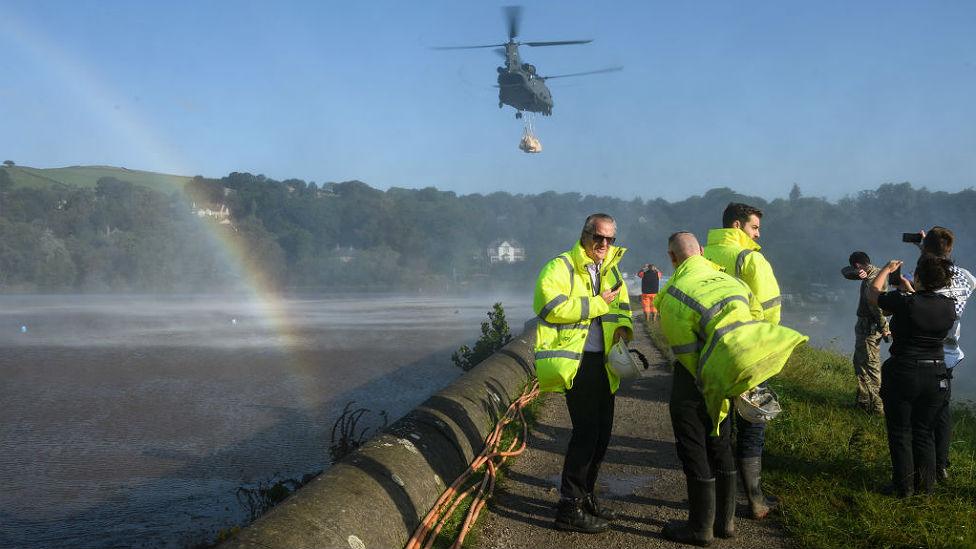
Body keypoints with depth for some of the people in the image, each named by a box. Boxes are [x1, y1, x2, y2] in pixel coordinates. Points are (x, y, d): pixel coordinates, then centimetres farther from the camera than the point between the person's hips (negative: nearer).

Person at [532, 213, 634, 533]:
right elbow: (553, 307, -22)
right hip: (574, 360, -8)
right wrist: (599, 304, -17)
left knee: (602, 431, 13)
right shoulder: (560, 267, -9)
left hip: (602, 361, 8)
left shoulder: (610, 271, 16)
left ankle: (585, 495, 29)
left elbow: (622, 306, 22)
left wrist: (622, 327, -2)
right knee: (586, 431, -12)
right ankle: (569, 509, -4)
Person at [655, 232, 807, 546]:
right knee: (720, 443, 20)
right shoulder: (727, 279, 4)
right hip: (726, 375, 7)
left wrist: (713, 389, -6)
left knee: (693, 449, 6)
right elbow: (757, 314, 8)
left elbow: (687, 353, -17)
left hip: (696, 379, -6)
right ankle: (725, 520, 29)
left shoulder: (673, 297, -16)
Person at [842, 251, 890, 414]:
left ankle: (877, 405, 2)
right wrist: (857, 273, -12)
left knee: (871, 366, -4)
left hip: (870, 327, -10)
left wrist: (884, 328, -19)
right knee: (859, 362, 19)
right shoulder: (875, 272, 10)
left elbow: (876, 305, -28)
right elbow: (845, 271, 9)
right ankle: (863, 400, 28)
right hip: (865, 325, 10)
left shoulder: (872, 279, -21)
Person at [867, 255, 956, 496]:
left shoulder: (904, 302, -19)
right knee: (924, 431, 18)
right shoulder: (949, 306, -5)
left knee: (900, 433, 10)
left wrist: (887, 269, 14)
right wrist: (911, 291, 28)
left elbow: (872, 293, -1)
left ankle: (904, 486, 15)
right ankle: (925, 485, 24)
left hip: (902, 375, -4)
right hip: (935, 376, 4)